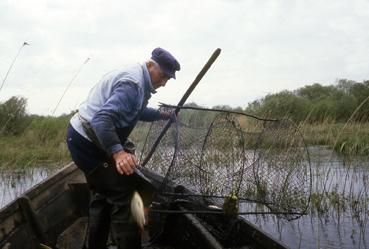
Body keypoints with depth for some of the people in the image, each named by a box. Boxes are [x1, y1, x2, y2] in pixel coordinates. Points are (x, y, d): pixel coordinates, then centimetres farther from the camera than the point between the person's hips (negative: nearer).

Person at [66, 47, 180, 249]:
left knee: (102, 195, 21)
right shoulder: (132, 83, -22)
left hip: (82, 138, 11)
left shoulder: (137, 79, 11)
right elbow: (102, 119, -33)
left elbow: (137, 112, 31)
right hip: (88, 142, -11)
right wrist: (118, 152, -42)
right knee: (123, 195, -12)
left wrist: (162, 115, 27)